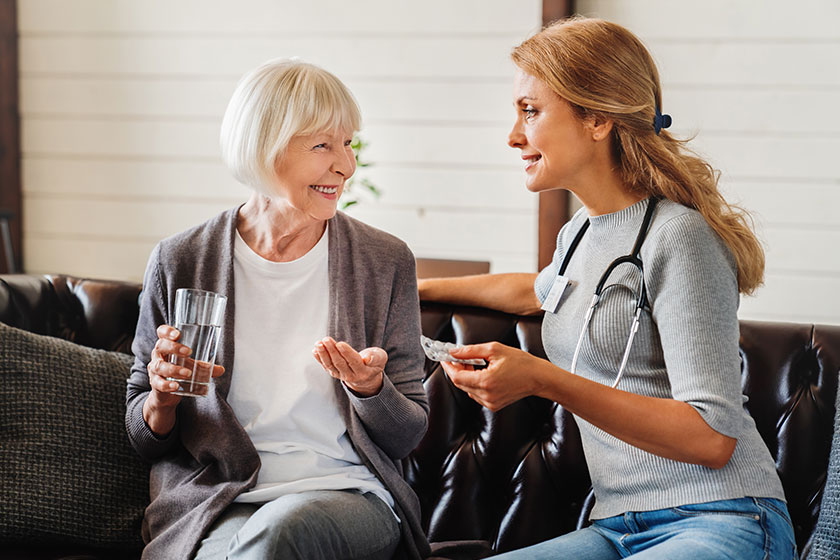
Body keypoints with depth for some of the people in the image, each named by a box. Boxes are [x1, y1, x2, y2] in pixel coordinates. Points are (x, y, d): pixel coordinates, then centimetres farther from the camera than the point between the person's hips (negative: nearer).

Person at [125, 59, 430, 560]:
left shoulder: (385, 262, 5)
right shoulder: (181, 262, 4)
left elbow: (407, 436, 9)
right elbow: (145, 438, 13)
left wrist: (370, 389, -13)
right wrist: (163, 401, -10)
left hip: (346, 493, 1)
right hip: (214, 505, -1)